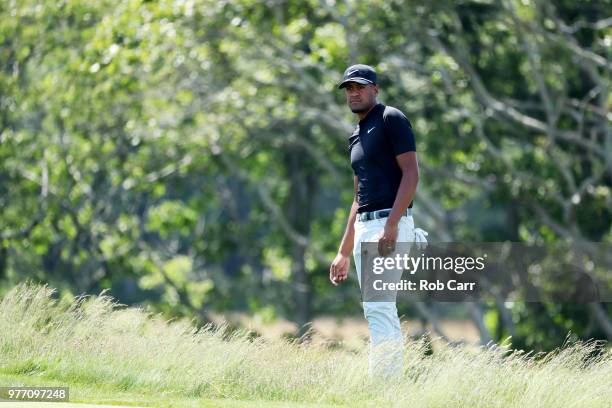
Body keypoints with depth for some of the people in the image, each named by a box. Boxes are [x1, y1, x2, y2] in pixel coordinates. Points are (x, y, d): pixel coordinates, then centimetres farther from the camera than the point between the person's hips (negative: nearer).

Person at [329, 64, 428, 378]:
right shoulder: (356, 136, 21)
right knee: (382, 315, 8)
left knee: (378, 308, -16)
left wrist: (391, 225, -24)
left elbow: (411, 174, -14)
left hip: (391, 225, -9)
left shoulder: (391, 119, -4)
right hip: (365, 228, 9)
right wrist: (344, 253, 21)